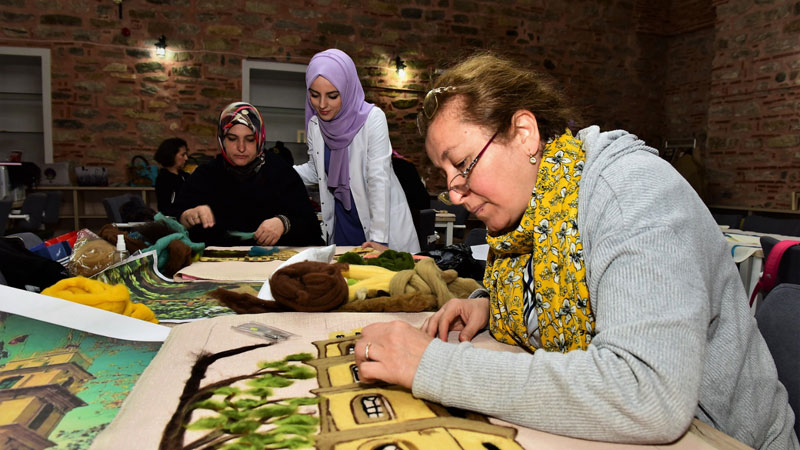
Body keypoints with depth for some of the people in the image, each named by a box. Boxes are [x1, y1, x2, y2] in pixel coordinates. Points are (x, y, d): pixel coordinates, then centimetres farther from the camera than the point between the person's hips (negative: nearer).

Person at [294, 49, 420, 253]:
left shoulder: (372, 118, -17)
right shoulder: (315, 124, -1)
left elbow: (379, 179, -21)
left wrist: (379, 238, -24)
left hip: (384, 222, -4)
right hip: (341, 223, 5)